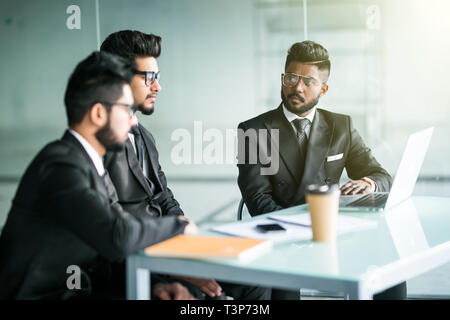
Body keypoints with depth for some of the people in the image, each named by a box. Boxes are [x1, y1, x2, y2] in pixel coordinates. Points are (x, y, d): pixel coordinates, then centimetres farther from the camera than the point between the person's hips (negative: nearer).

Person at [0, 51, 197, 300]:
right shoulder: (61, 165, -19)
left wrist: (154, 283, -9)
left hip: (82, 289, 9)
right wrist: (178, 225, -11)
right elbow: (119, 237, -28)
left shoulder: (95, 167, 10)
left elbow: (114, 255, 8)